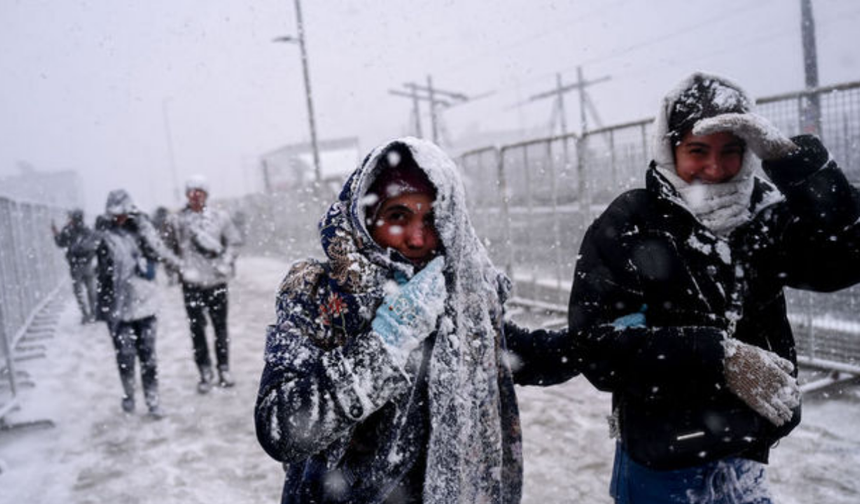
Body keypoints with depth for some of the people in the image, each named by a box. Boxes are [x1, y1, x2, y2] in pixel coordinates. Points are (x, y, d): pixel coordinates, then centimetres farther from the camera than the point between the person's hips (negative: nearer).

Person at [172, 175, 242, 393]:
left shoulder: (219, 217, 2)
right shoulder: (179, 220, -3)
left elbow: (233, 241, 8)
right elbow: (172, 248, -3)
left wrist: (225, 264, -3)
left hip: (216, 279, 1)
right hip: (192, 282, -1)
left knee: (220, 326, 9)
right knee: (197, 328, 4)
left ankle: (224, 369, 23)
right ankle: (205, 372, 16)